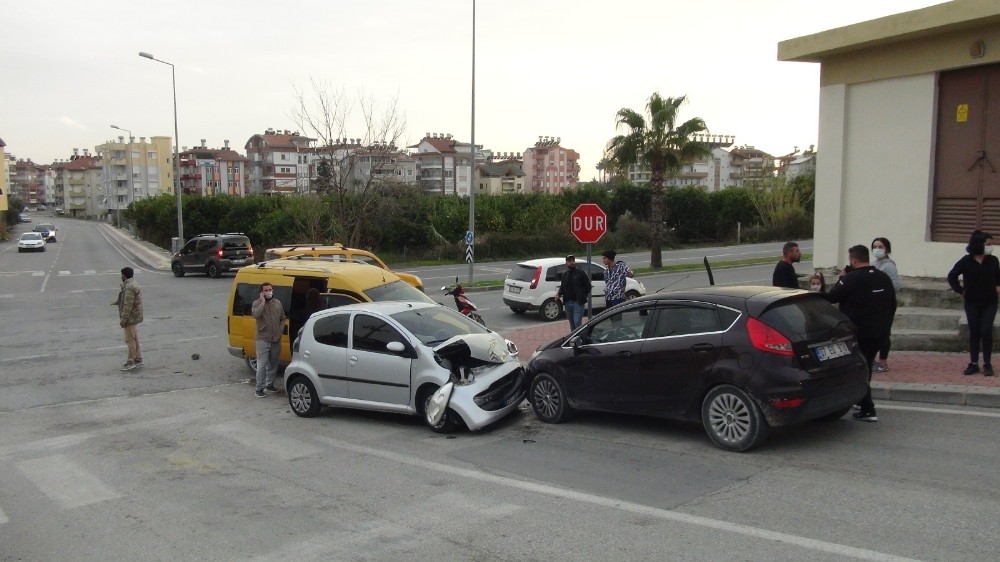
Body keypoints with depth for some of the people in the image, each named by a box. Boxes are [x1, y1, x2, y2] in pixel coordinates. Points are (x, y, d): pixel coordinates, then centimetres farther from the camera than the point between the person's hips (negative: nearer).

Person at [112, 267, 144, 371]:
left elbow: (128, 305, -24)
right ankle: (138, 359, 23)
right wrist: (118, 302, 35)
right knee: (134, 339, 16)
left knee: (130, 340, -5)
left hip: (131, 318, -10)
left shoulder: (129, 287, -22)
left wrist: (123, 319, -21)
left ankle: (131, 362, -1)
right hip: (135, 317, 11)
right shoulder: (133, 284, 12)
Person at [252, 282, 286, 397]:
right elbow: (256, 314, -25)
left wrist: (280, 329, 4)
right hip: (263, 339, -5)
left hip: (276, 339, 5)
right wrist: (263, 301, -21)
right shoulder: (257, 303, -4)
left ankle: (270, 384, 27)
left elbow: (283, 318, 18)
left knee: (273, 364, 13)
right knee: (262, 365, -8)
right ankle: (260, 388, -4)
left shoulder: (278, 303, 10)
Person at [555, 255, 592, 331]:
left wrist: (583, 297, -9)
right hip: (567, 303, 5)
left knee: (577, 323, -13)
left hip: (578, 303, -5)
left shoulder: (581, 273, 0)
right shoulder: (564, 275, 15)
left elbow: (588, 286, 0)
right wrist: (558, 294, 0)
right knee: (572, 324, 11)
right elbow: (562, 288, 20)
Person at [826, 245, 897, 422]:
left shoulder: (852, 279, -17)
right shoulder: (884, 278, 9)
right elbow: (892, 305, 17)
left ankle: (867, 410, -4)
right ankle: (863, 402, 32)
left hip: (858, 333, -8)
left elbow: (831, 298, -12)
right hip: (879, 332, 8)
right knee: (865, 368, 20)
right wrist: (884, 325, 26)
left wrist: (841, 279, 1)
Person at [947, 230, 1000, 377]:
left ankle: (987, 364, 4)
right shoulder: (966, 261, -5)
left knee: (986, 331, -6)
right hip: (972, 303, 0)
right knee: (974, 333, 5)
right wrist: (960, 291, -1)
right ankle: (973, 363, 12)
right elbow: (952, 276, 3)